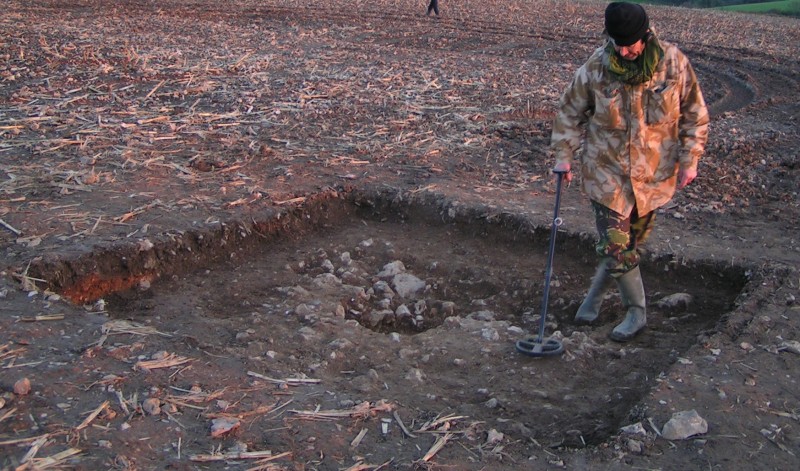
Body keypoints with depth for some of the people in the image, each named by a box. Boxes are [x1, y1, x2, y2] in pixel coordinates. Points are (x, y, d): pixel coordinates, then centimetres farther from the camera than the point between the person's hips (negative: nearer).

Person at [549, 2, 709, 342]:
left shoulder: (674, 63, -11)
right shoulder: (596, 68, -13)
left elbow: (695, 114, 2)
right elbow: (570, 112, 3)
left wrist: (689, 160, -2)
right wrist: (563, 154, -1)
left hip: (654, 175, 2)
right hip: (607, 173, -1)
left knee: (630, 243, 14)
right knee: (616, 247, -4)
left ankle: (596, 293, 36)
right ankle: (637, 311, 15)